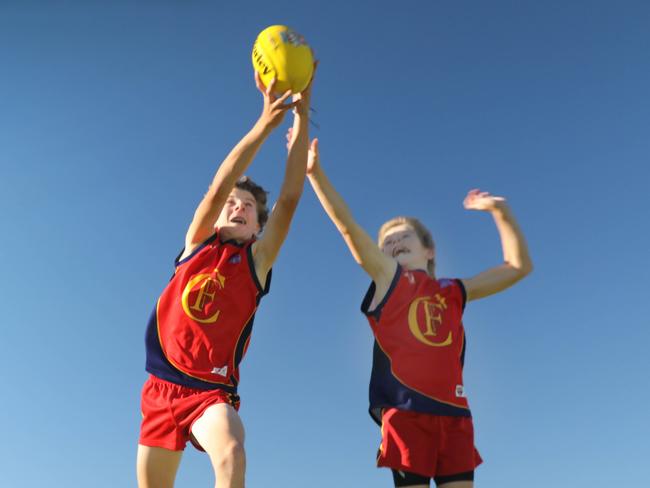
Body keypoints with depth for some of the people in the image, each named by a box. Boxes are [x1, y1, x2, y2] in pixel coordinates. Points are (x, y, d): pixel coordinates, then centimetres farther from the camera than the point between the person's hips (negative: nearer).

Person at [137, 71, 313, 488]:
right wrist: (266, 122, -19)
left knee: (231, 453, -31)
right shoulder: (197, 244, 4)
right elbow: (218, 188, -11)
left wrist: (302, 118, -14)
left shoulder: (257, 259, 1)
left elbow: (290, 198, -10)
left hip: (213, 393, -2)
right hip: (162, 388, 3)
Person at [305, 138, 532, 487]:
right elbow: (348, 227, 4)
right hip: (406, 408, -3)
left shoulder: (453, 292, 21)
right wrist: (314, 171, -1)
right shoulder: (388, 276, 12)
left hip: (454, 411, 3)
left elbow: (519, 267, 23)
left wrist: (500, 212, 17)